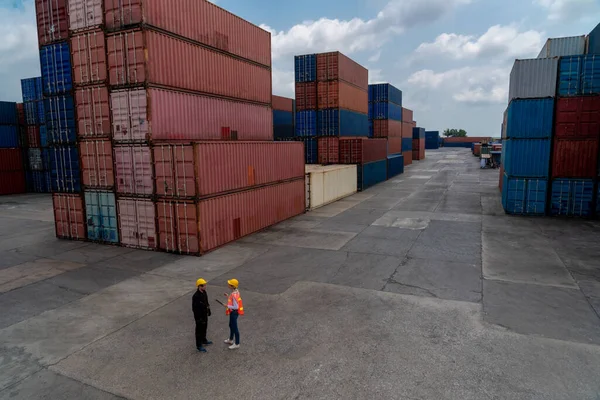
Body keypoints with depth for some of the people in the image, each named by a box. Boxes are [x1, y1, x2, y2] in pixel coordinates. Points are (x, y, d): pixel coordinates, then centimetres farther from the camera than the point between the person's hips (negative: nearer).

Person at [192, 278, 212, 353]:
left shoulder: (204, 292, -2)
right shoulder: (196, 296, -28)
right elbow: (194, 308, -24)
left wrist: (209, 310, 17)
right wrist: (198, 318, -21)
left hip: (205, 314, 8)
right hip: (199, 316, -8)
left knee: (204, 328, 24)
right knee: (199, 330, 6)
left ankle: (204, 340, 44)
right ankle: (199, 346, 20)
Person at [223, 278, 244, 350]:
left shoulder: (234, 295, -31)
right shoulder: (236, 291, -2)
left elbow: (236, 307, -29)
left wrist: (227, 306, -21)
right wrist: (228, 296, 4)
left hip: (234, 313, -10)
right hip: (232, 312, 10)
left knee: (235, 328, 5)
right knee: (231, 325, 26)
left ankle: (237, 344, 20)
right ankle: (231, 340, 46)